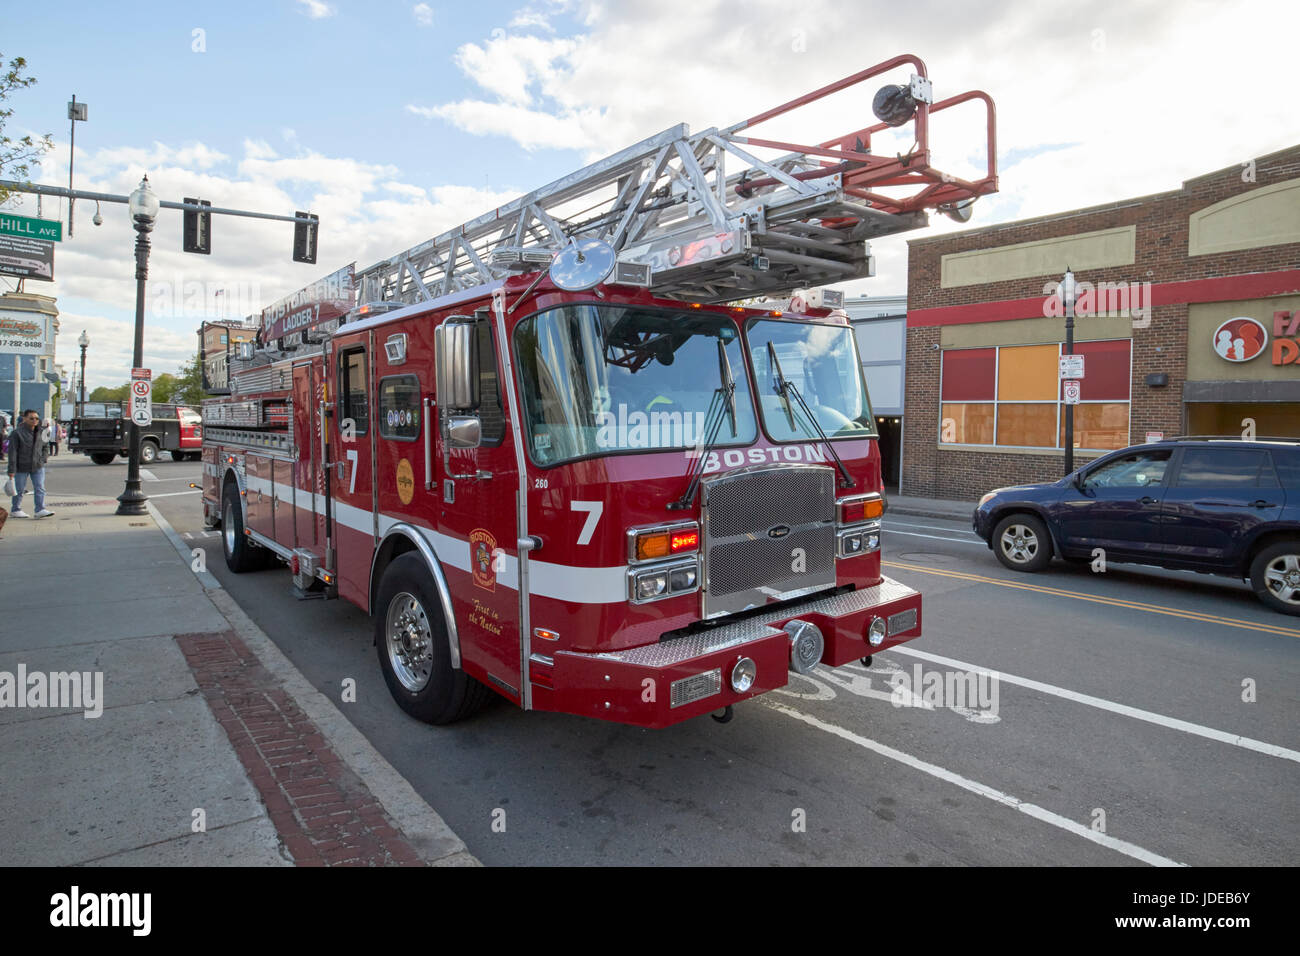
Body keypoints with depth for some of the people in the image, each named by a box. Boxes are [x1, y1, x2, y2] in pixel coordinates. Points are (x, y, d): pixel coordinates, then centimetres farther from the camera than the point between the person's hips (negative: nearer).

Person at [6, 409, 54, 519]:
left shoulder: (41, 432, 7)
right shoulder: (17, 433, -9)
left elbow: (45, 447, 20)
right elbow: (12, 452, -11)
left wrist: (43, 458, 2)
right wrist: (12, 470, -14)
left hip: (38, 467, 4)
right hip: (21, 467, -4)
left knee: (40, 488, -5)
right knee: (19, 490, 7)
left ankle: (40, 510, -6)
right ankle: (15, 510, 21)